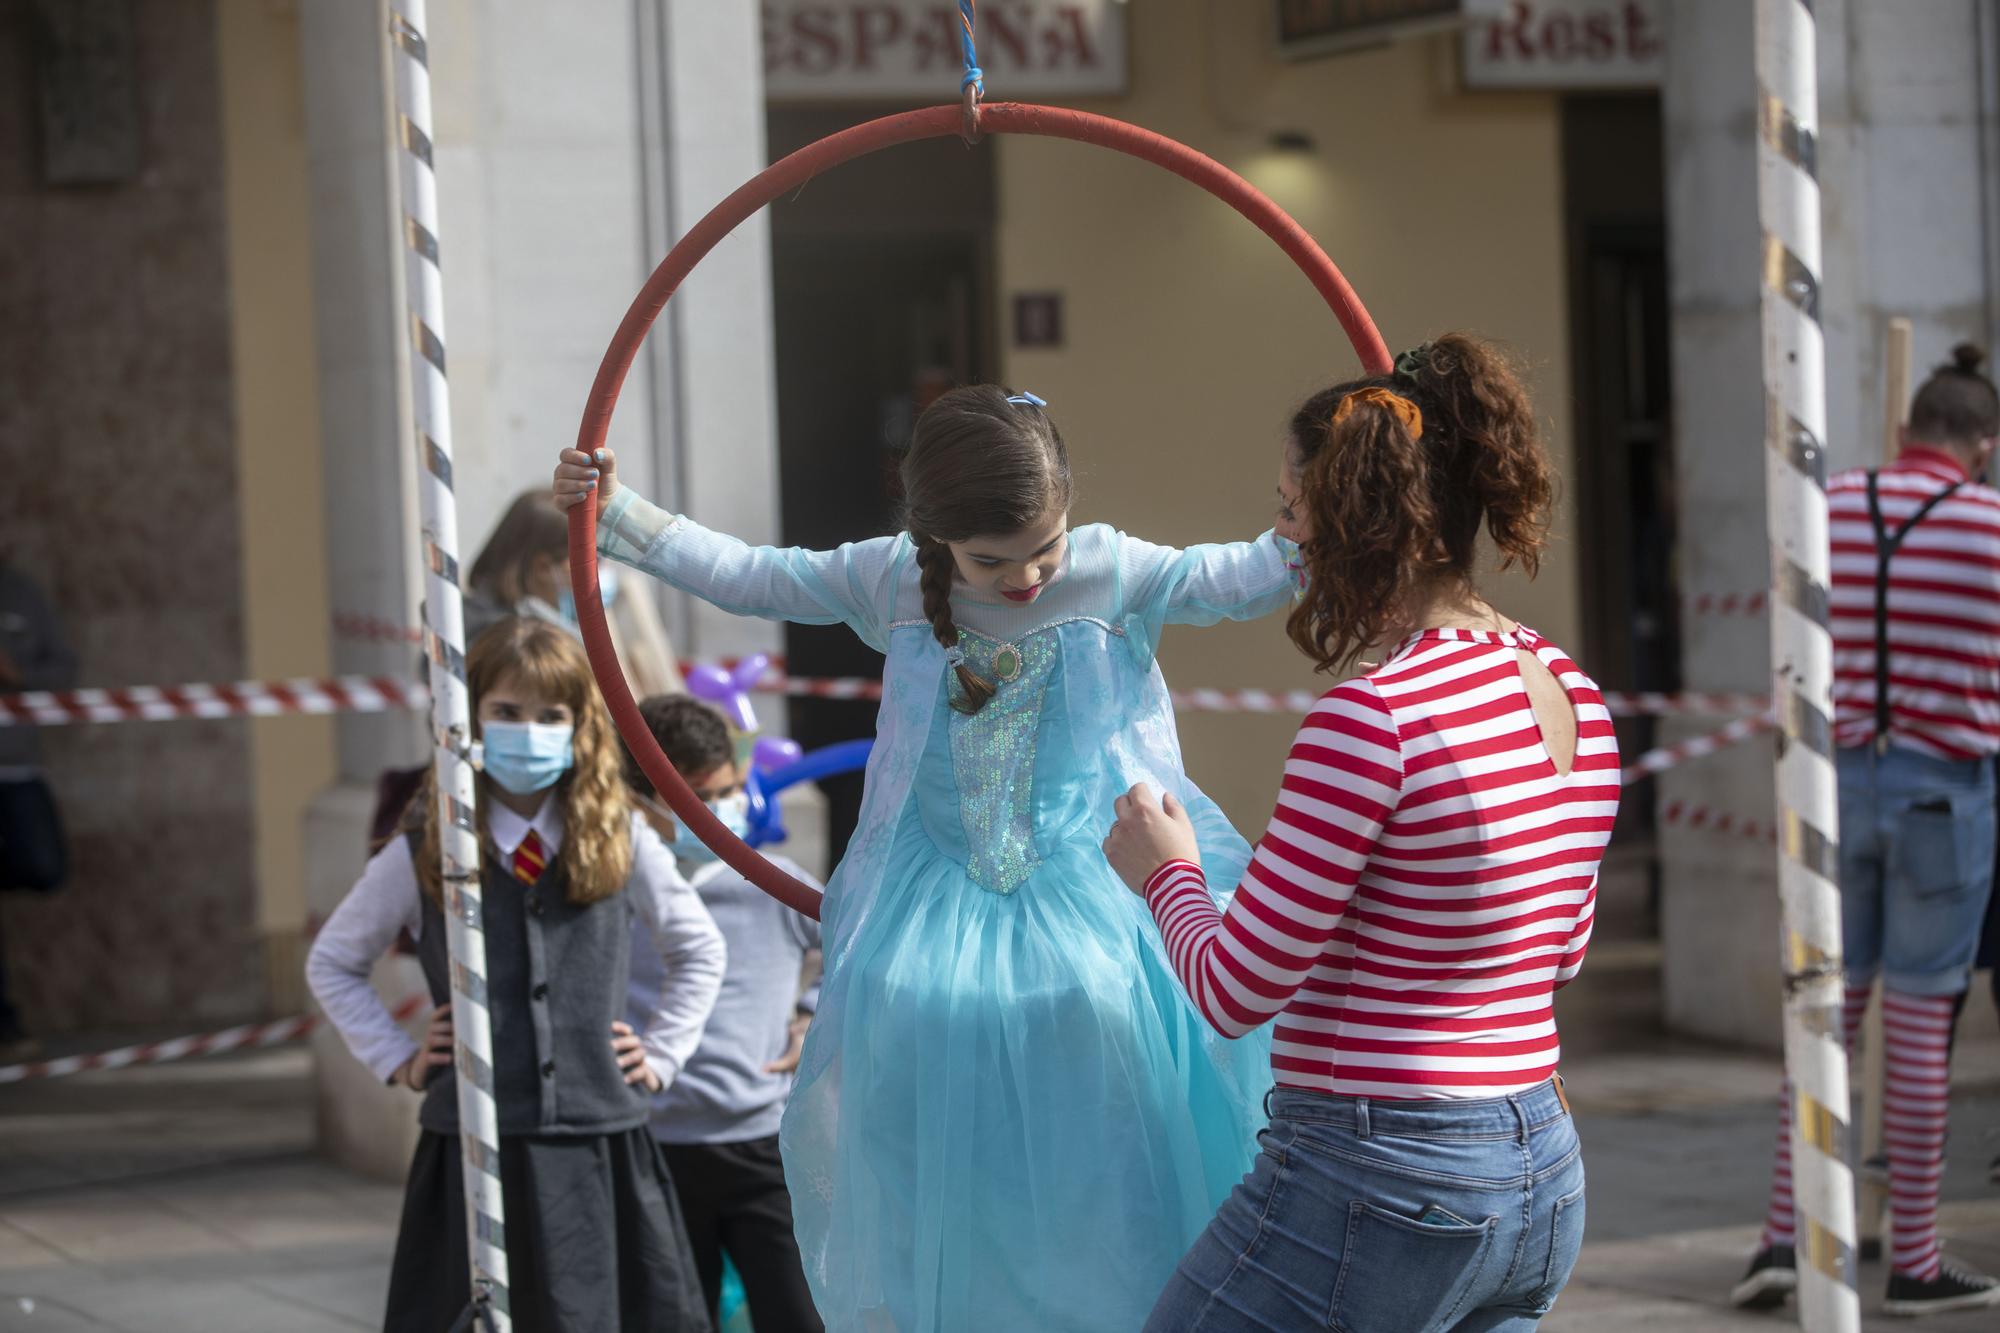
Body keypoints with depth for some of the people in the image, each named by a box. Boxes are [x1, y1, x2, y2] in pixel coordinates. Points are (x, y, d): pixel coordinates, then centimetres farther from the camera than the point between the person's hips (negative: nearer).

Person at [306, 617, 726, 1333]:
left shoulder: (621, 841, 5)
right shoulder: (425, 854, 2)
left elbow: (699, 952, 20)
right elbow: (332, 964, 16)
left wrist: (660, 1054, 10)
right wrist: (399, 1060, 8)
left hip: (599, 1144, 1)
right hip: (472, 1145, -1)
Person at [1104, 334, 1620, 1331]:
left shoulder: (1369, 717, -19)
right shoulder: (1576, 696, 7)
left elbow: (1237, 989, -14)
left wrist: (1168, 873, 6)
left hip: (1375, 1182, -8)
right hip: (1543, 1182, 9)